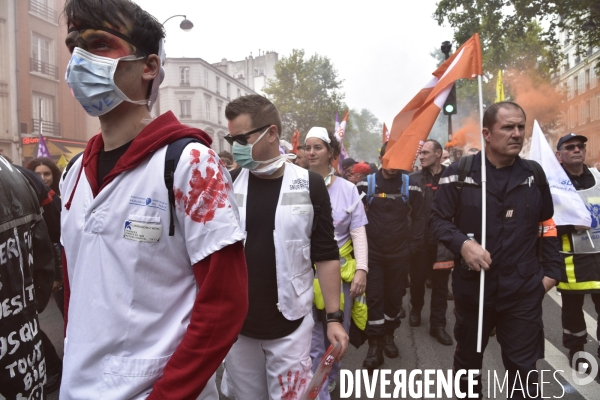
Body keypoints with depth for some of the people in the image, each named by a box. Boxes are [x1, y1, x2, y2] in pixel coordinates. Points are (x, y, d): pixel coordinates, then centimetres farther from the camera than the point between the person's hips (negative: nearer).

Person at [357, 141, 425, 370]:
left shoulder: (410, 186, 0)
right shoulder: (366, 184, -2)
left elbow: (418, 218, 3)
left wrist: (412, 245, -4)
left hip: (399, 253, 1)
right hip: (372, 252, -1)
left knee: (395, 296, 12)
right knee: (374, 298, -1)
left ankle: (389, 336, 33)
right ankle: (375, 346, 8)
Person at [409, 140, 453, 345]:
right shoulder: (414, 178, 0)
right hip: (419, 238, 0)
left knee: (440, 282, 8)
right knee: (417, 278, 12)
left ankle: (438, 324, 20)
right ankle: (416, 309, 38)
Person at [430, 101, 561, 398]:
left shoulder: (534, 175, 2)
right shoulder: (459, 173, -7)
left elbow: (547, 225, 12)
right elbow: (438, 219, -4)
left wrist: (550, 271, 7)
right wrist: (462, 244, -21)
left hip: (523, 289, 1)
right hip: (472, 284, -1)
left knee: (524, 366, 9)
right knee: (468, 357, 20)